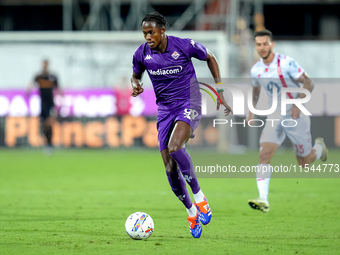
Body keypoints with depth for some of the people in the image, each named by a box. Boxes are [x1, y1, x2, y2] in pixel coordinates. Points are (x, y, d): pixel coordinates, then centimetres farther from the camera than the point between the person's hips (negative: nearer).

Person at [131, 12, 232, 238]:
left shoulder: (185, 46, -13)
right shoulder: (142, 53, -3)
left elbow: (210, 59, 5)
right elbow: (136, 75, 17)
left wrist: (220, 92, 3)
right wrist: (135, 85, -8)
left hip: (189, 104, -4)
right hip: (165, 109, 5)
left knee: (174, 147, -31)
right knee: (170, 168, -3)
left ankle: (200, 198, -15)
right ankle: (192, 212, 17)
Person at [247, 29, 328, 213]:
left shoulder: (286, 63, -16)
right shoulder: (256, 70, 1)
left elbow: (308, 84, -14)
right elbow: (255, 90, 22)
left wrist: (298, 105, -25)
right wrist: (252, 112, 11)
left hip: (296, 115, -4)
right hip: (275, 116, 4)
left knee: (304, 162, 5)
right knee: (264, 154, -17)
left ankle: (319, 147, 41)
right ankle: (263, 199, -23)